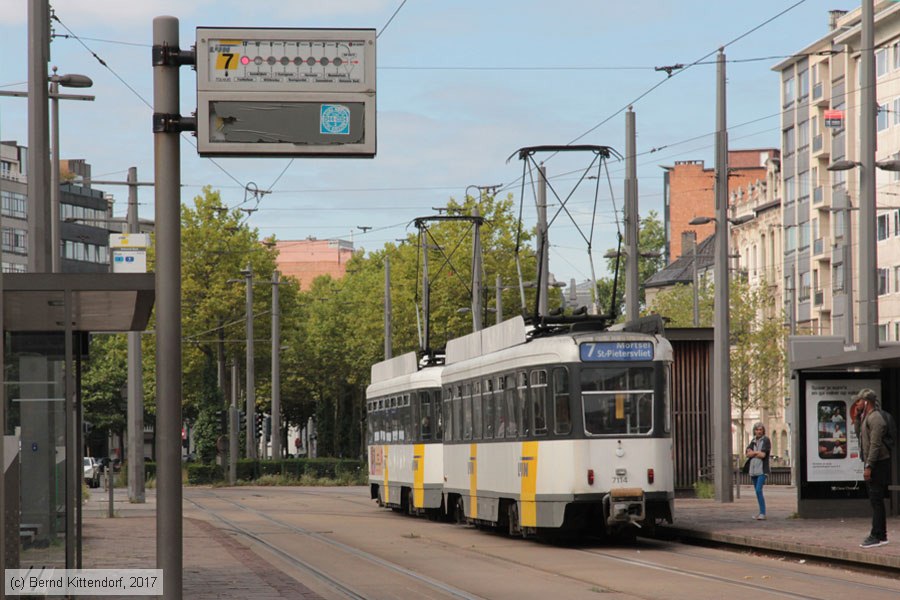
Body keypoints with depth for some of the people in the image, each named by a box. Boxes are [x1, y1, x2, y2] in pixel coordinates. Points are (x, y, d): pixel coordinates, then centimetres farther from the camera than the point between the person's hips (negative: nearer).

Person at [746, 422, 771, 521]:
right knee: (758, 491, 10)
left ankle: (763, 513, -20)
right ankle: (761, 513, 17)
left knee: (759, 490, -18)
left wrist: (753, 452, -1)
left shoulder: (766, 440, -3)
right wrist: (757, 452, -10)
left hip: (762, 470, -7)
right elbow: (748, 454, 4)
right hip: (753, 470, 7)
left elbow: (763, 455, -14)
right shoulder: (753, 441, 15)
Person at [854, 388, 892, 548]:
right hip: (872, 464, 11)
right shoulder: (866, 417, 17)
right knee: (876, 501, 14)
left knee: (876, 501, -10)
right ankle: (881, 535, 19)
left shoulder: (875, 418, -15)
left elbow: (875, 444, -22)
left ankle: (877, 536, -11)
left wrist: (868, 466, -24)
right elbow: (858, 433, 29)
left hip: (877, 464, -11)